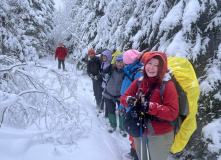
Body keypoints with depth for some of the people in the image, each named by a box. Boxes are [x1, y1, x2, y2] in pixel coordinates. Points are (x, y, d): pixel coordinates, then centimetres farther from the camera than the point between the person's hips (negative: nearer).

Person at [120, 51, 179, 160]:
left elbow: (173, 113, -21)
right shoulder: (139, 82, -2)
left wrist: (149, 107, -29)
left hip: (160, 135, -5)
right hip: (139, 132, 5)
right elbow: (124, 97, 5)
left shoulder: (167, 85, -16)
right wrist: (129, 100, -18)